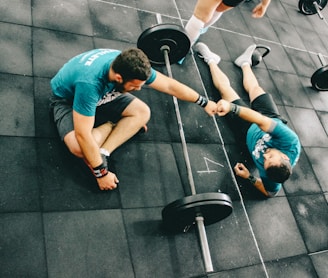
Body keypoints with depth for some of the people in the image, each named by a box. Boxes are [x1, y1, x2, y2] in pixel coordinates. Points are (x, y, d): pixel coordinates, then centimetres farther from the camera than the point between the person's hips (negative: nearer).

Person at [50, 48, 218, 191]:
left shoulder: (129, 65, -24)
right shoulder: (90, 82, -44)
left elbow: (169, 85, -12)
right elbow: (83, 135, -40)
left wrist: (204, 102, -4)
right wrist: (101, 173, -32)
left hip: (103, 94, 6)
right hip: (67, 99, -5)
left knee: (142, 113, -13)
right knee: (79, 147, -34)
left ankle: (103, 153, -15)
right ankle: (112, 124, -5)